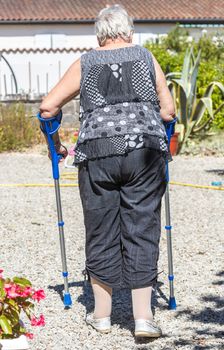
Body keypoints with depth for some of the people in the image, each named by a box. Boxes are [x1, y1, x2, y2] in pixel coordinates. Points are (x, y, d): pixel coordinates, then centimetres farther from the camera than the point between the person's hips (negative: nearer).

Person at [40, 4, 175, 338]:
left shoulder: (85, 64, 13)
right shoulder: (146, 57, 13)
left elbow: (48, 107, 10)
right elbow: (168, 111, 11)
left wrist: (55, 144, 24)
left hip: (97, 153, 1)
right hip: (146, 151, 0)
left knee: (101, 232, 10)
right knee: (141, 231, 5)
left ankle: (102, 314, 20)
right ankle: (143, 317, 2)